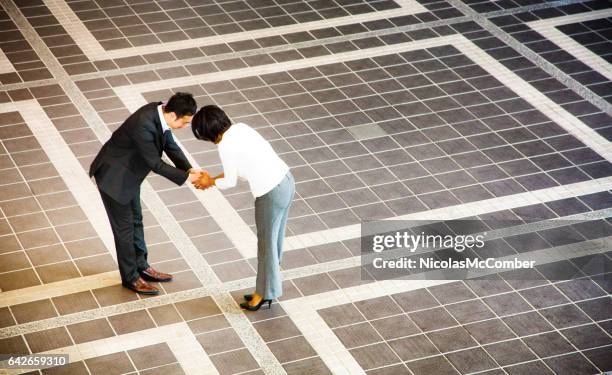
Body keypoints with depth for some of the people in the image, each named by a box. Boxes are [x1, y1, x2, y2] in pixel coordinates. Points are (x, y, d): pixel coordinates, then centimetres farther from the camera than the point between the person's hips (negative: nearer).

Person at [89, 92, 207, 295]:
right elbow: (155, 164, -29)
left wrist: (189, 169, -12)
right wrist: (185, 177, -23)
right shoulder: (143, 125, -37)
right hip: (113, 176, -9)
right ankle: (130, 277, 20)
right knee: (124, 227, 5)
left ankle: (141, 267, 36)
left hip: (129, 173, 9)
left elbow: (170, 146, 1)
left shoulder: (160, 112, -11)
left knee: (136, 220, 20)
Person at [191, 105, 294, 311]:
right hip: (286, 180, 9)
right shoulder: (241, 128, 8)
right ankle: (266, 289, 35)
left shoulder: (225, 146, -17)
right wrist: (214, 179, 21)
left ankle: (265, 294, 27)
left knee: (267, 243, 11)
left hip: (271, 193, -9)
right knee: (274, 239, 21)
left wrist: (210, 182, 15)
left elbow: (230, 182, -5)